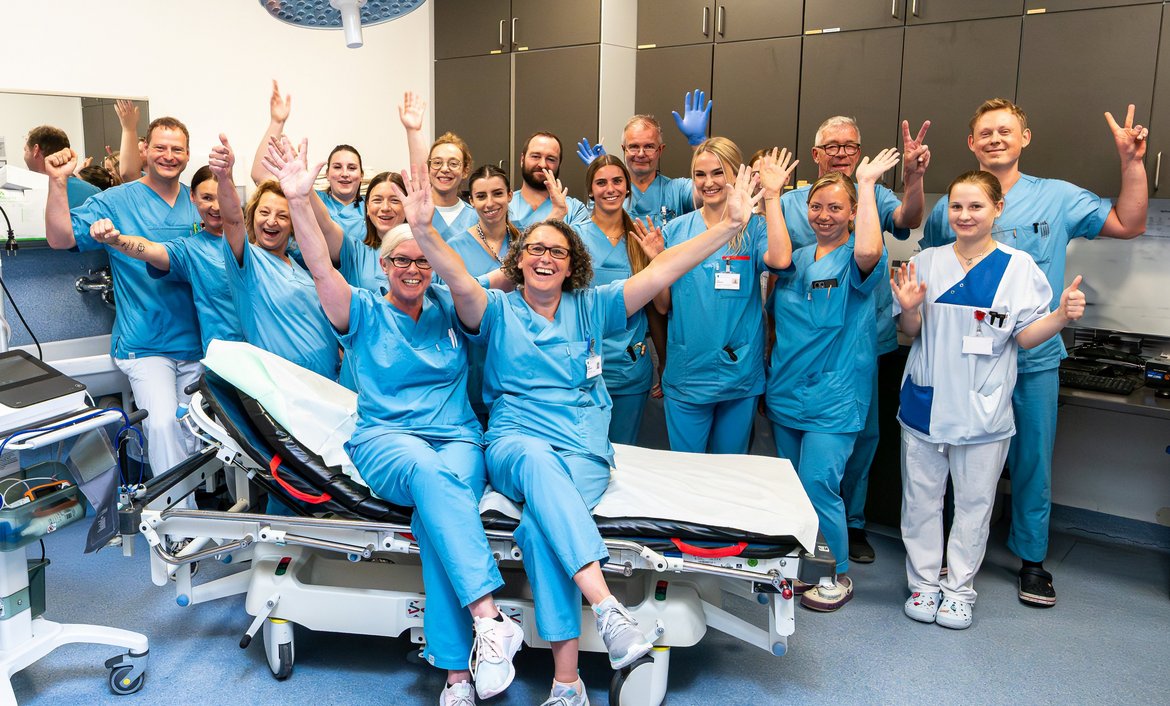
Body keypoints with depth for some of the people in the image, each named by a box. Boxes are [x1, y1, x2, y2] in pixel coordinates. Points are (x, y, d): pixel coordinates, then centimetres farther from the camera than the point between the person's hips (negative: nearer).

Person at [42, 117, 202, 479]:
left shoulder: (199, 202, 10)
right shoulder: (116, 201, -1)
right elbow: (60, 238, -7)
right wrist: (58, 182, -21)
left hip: (196, 341, 4)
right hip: (146, 345, -4)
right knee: (164, 423, -22)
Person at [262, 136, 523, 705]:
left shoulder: (448, 308, 16)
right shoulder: (364, 312, 9)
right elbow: (321, 268, -6)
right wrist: (300, 199, -20)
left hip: (456, 439, 1)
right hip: (383, 439, -1)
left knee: (438, 506, -34)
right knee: (428, 471, -38)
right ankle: (490, 619, -45)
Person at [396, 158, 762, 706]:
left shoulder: (591, 308, 13)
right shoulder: (498, 311, 10)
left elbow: (661, 272, 5)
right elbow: (458, 279, -11)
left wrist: (729, 225, -3)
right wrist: (424, 232, -31)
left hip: (583, 450, 0)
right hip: (513, 444, 0)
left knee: (541, 528, -31)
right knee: (538, 459, -38)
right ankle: (607, 609, -48)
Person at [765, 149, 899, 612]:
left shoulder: (855, 259, -7)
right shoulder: (798, 258, 11)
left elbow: (868, 251, -29)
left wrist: (867, 185, -21)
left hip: (834, 396, -6)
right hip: (785, 392, 6)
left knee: (818, 486, -9)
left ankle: (838, 574, 13)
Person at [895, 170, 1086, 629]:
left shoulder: (1018, 267, -2)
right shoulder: (927, 262, 3)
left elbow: (1025, 336, -3)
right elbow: (912, 332, 6)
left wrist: (1062, 316, -21)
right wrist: (908, 309, -15)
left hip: (983, 409, -1)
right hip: (925, 401, 2)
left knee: (974, 503, 9)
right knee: (921, 498, 10)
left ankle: (959, 588, 25)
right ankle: (924, 583, 25)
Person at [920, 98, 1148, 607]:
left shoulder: (1057, 198, 0)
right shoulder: (950, 207, 1)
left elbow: (1129, 225, 0)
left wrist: (1132, 162, -11)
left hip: (1034, 360, 0)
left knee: (1033, 462, 10)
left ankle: (1032, 558, 28)